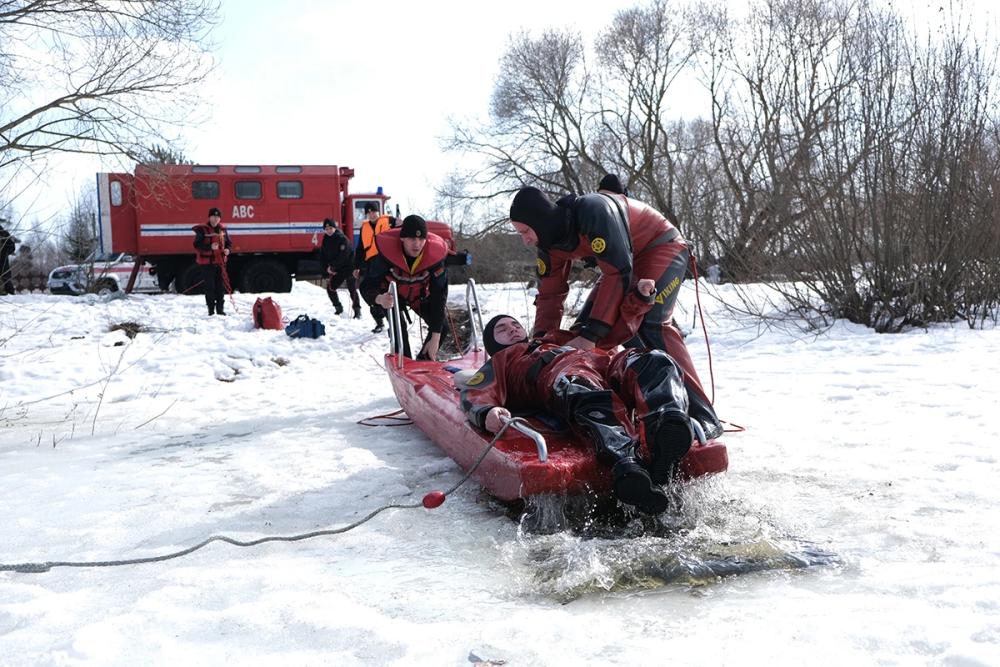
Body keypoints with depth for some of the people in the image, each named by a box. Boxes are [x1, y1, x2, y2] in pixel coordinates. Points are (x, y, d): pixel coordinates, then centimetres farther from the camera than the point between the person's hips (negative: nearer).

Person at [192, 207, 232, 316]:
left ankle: (220, 309, 16)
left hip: (220, 262, 5)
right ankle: (211, 310, 6)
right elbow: (197, 245, -12)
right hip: (207, 262, -5)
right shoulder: (202, 230, -7)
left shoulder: (222, 230, 9)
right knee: (209, 286, -2)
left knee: (221, 286, 7)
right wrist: (210, 247, -25)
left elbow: (228, 243, 19)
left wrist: (227, 249, -2)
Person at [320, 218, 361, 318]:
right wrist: (327, 268, -4)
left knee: (352, 289, -13)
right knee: (330, 287, 3)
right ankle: (338, 308, 20)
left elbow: (343, 256, -23)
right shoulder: (325, 240, 6)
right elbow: (323, 256, 11)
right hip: (337, 269, 7)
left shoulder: (342, 239, -16)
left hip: (349, 267, -7)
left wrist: (332, 267, -20)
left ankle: (357, 311, -6)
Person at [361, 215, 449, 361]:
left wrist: (435, 338, -29)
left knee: (442, 327, -5)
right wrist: (379, 298, -60)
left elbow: (439, 294, -27)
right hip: (392, 294, -2)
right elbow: (367, 285, -32)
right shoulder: (387, 250, -38)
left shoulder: (435, 253, -33)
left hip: (421, 295, 3)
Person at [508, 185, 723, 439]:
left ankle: (703, 416, -26)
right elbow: (549, 294, -1)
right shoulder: (550, 243, -8)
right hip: (623, 259, 9)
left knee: (652, 324, -28)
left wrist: (591, 335, -37)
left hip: (663, 248, -9)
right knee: (583, 326, -1)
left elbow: (617, 273, -36)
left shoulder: (593, 211, -34)